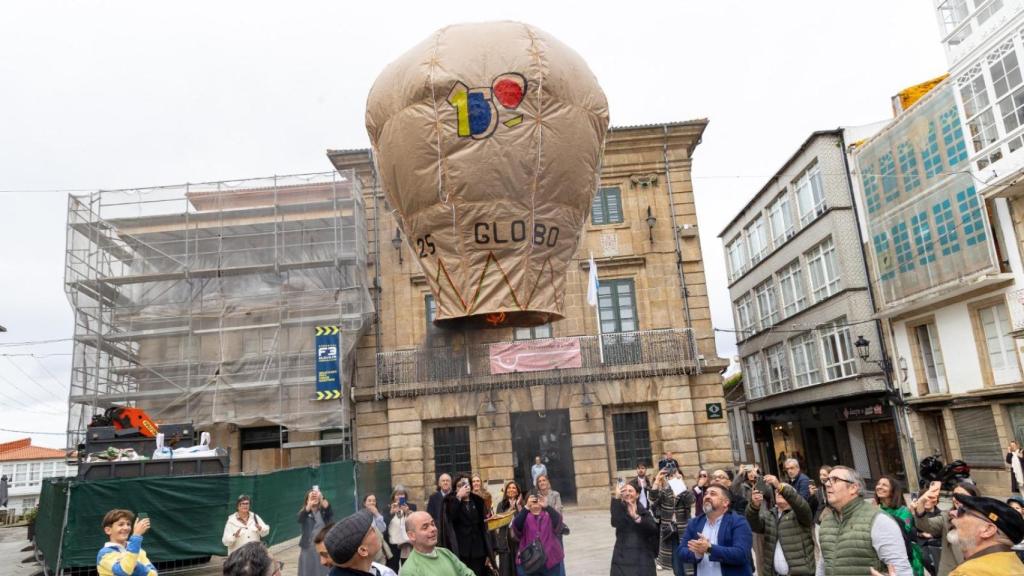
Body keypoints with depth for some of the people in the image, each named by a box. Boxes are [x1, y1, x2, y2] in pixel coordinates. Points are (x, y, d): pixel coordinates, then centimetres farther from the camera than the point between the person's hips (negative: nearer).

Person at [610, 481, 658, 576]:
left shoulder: (644, 512, 8)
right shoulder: (620, 511, 3)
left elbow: (654, 528, -11)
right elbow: (615, 523, -21)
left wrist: (636, 517, -25)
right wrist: (617, 499, -26)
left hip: (642, 559, 2)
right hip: (623, 558, -1)